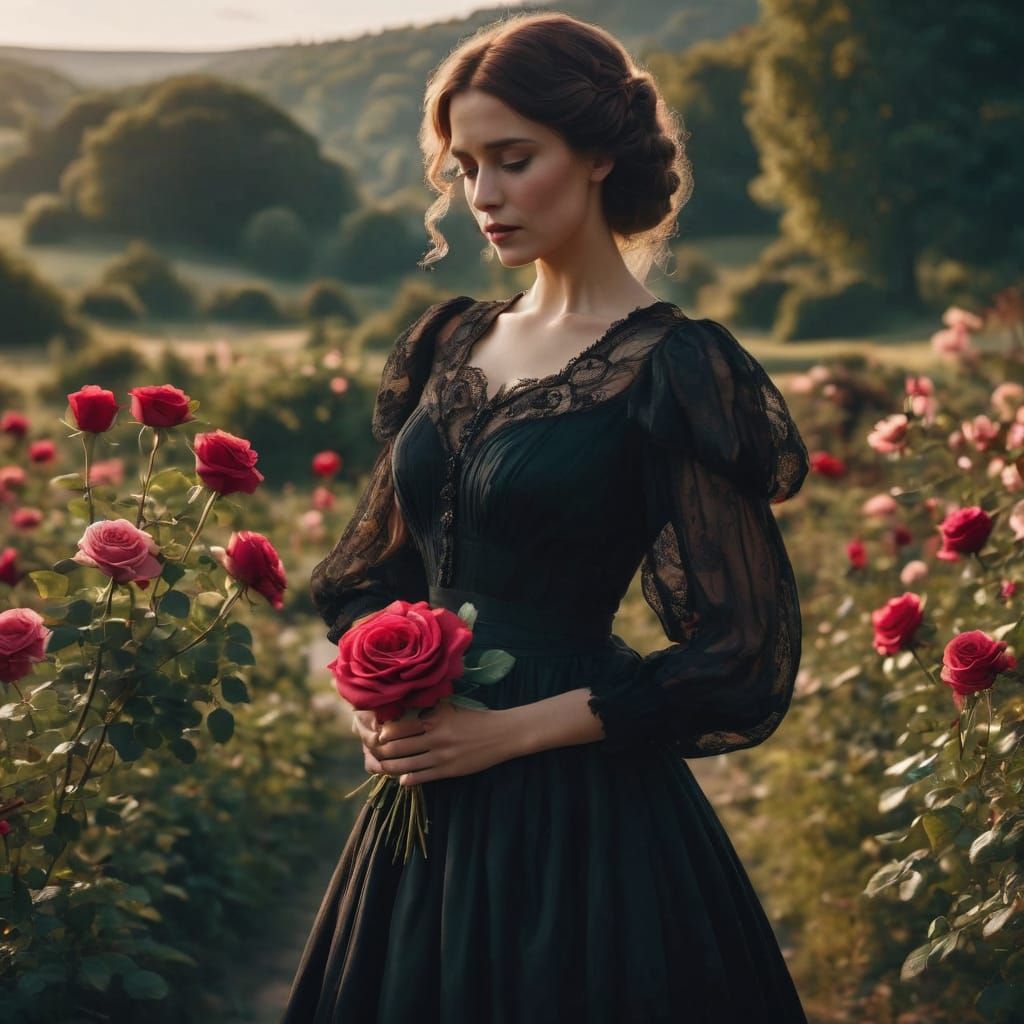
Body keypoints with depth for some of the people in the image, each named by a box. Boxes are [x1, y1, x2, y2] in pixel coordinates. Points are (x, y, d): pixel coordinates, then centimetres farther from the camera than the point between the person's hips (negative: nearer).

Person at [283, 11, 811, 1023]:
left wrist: (508, 730, -16)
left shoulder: (672, 369, -11)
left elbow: (743, 661, -14)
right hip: (426, 811, 6)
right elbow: (370, 567, 17)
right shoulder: (450, 343, 8)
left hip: (580, 814, -6)